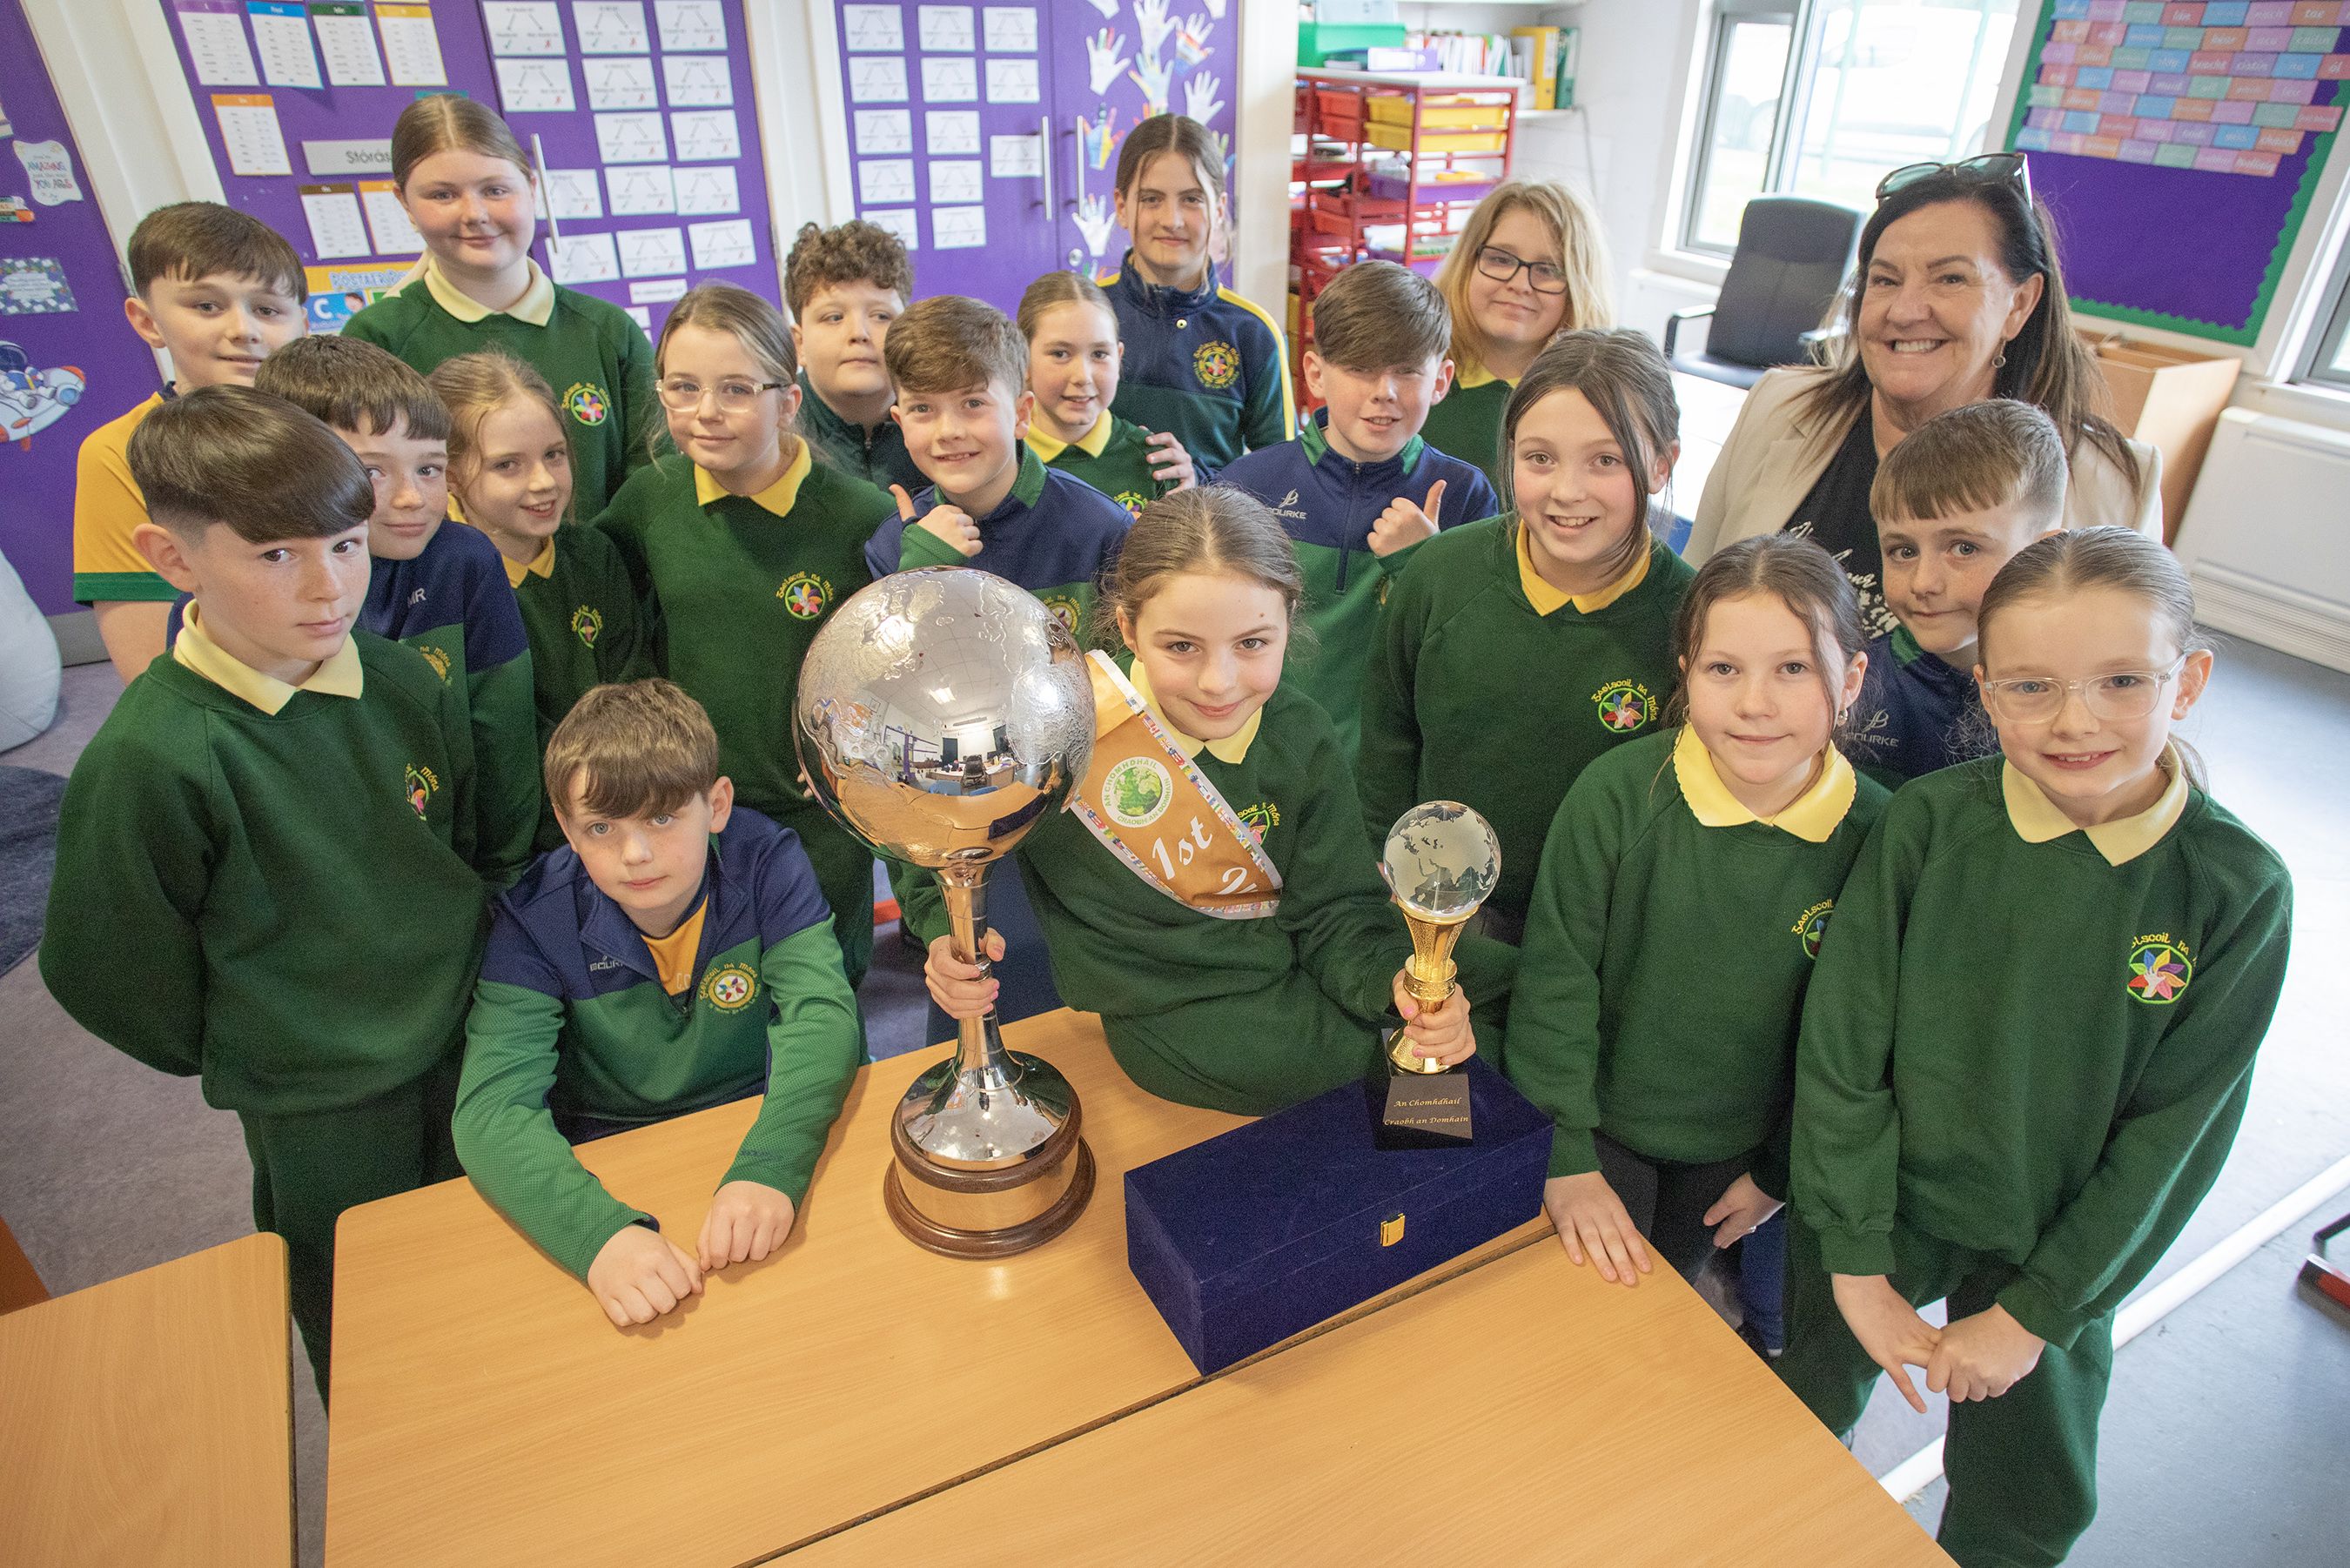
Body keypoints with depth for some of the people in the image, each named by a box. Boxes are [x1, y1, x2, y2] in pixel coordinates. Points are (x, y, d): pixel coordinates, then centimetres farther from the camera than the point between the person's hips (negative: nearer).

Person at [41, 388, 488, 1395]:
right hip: (316, 1105, -4)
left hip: (472, 1045, 5)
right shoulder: (150, 756, -23)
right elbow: (105, 966, -11)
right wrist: (235, 1054, 1)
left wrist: (457, 969, 11)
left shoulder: (405, 687, -9)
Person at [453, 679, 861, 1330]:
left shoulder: (765, 862, -14)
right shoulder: (536, 921, -16)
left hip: (755, 1134, 0)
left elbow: (821, 1014, -23)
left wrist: (770, 1166, -41)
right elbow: (492, 1106, -24)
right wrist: (600, 1230, -42)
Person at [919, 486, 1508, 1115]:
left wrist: (1394, 980, -28)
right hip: (1165, 1012, -3)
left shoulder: (1301, 739, -7)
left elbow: (1334, 911, -6)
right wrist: (949, 935, -19)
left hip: (1292, 970, 4)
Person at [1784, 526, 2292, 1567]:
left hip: (2055, 1252, 0)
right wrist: (1858, 1265, -11)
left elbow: (2172, 1134, -12)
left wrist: (2035, 1314, -10)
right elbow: (1840, 1051, -15)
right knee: (1805, 1415, 22)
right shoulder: (1928, 822, -19)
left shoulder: (2238, 889, -16)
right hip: (1875, 1212, 0)